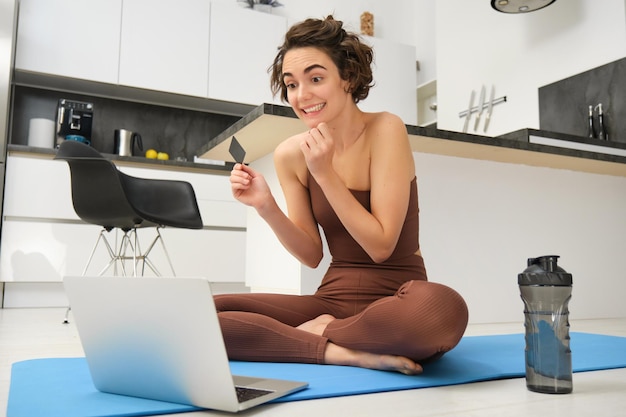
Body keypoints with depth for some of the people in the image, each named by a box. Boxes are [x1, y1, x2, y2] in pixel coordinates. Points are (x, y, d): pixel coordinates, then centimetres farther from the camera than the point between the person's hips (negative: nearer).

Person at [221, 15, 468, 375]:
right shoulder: (290, 155, 1)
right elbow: (312, 255, 3)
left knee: (443, 308, -40)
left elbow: (381, 246, -14)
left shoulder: (384, 130, -11)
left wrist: (325, 173, -20)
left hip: (395, 300, -2)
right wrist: (265, 207, -12)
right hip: (332, 299, 3)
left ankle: (320, 333, -14)